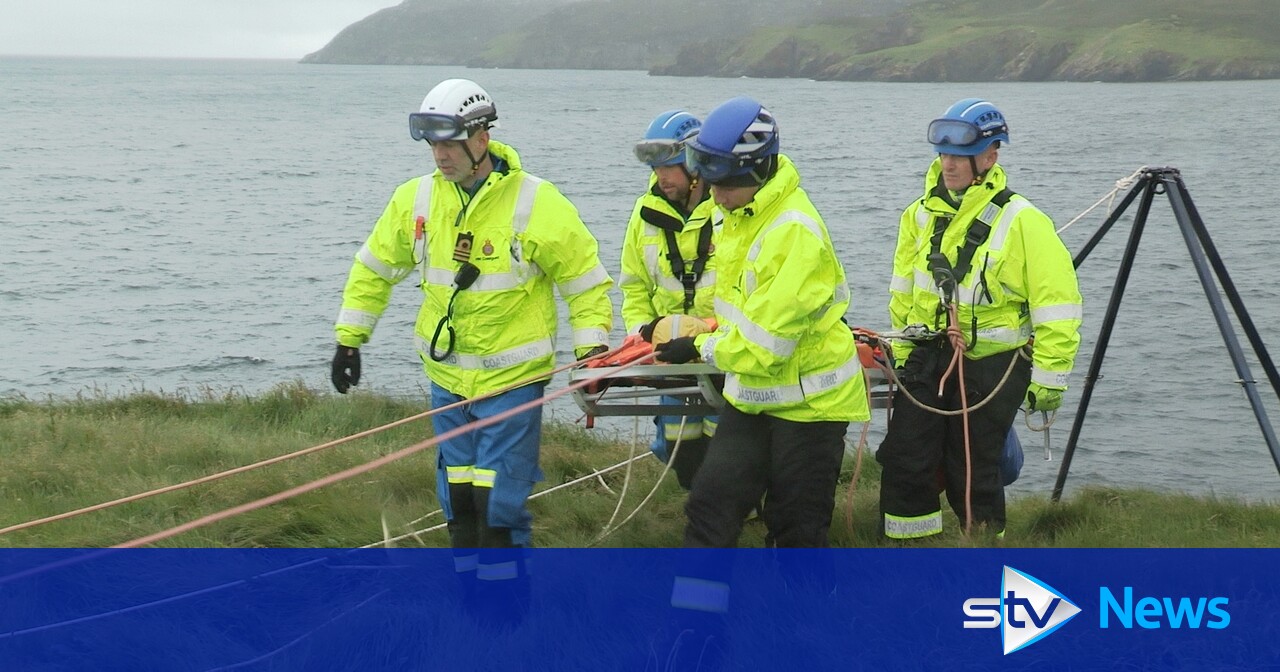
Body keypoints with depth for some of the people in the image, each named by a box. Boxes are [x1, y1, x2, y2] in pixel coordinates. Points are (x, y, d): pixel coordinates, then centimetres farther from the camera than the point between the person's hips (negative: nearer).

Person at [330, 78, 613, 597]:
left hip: (513, 376, -4)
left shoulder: (536, 204, -12)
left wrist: (592, 346, -11)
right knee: (458, 494, 11)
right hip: (447, 375, 4)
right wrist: (348, 338, 12)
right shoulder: (416, 199, 0)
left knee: (500, 500, -5)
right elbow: (373, 270, 13)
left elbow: (586, 281, -3)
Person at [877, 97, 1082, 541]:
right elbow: (904, 294, 19)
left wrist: (1048, 379, -13)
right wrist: (902, 354, 21)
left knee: (971, 471, 1)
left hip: (993, 363, -5)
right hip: (929, 358, 5)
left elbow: (1057, 304, -13)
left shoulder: (1021, 222, -13)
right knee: (904, 462, 1)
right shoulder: (921, 215, 5)